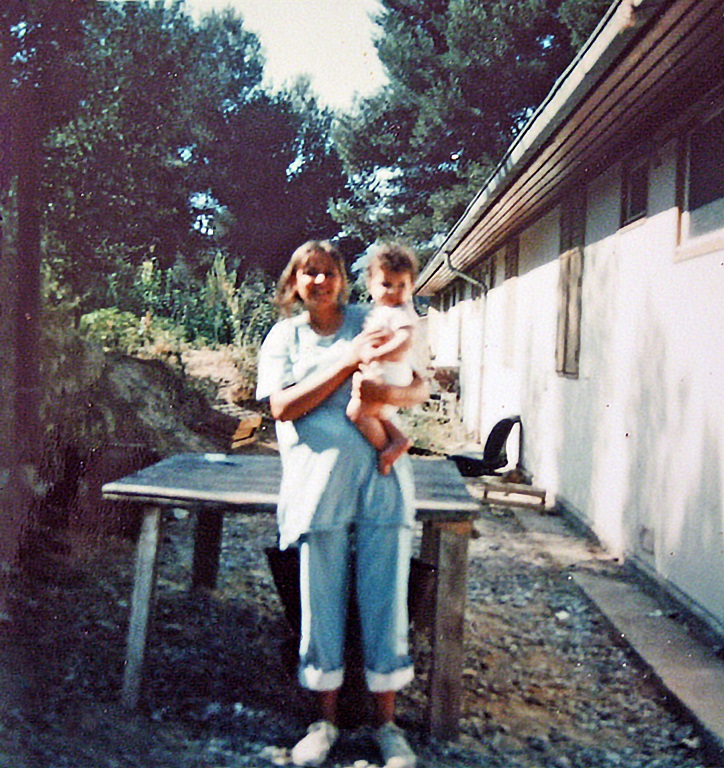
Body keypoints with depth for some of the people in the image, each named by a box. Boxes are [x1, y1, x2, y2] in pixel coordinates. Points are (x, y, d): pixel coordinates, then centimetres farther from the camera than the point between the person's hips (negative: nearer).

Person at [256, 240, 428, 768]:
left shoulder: (370, 323, 11)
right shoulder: (284, 337, 8)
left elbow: (421, 389, 9)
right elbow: (282, 407, -7)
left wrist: (389, 392, -15)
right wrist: (348, 360, -13)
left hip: (381, 474, 1)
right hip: (320, 481, -1)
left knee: (386, 602, 4)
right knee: (322, 605, 5)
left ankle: (386, 721, 19)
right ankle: (326, 720, 22)